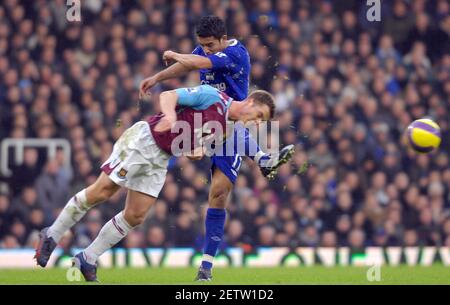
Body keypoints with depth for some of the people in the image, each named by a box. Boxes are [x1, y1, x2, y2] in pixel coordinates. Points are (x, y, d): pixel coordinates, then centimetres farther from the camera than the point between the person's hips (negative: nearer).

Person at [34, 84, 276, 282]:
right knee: (101, 191, -10)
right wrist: (170, 114, -40)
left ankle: (87, 259, 9)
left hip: (160, 160, 8)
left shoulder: (226, 128, 10)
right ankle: (51, 236, 5)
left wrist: (197, 152, -6)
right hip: (143, 140, -8)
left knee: (135, 216, -2)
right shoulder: (212, 96, -13)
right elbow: (168, 96, -18)